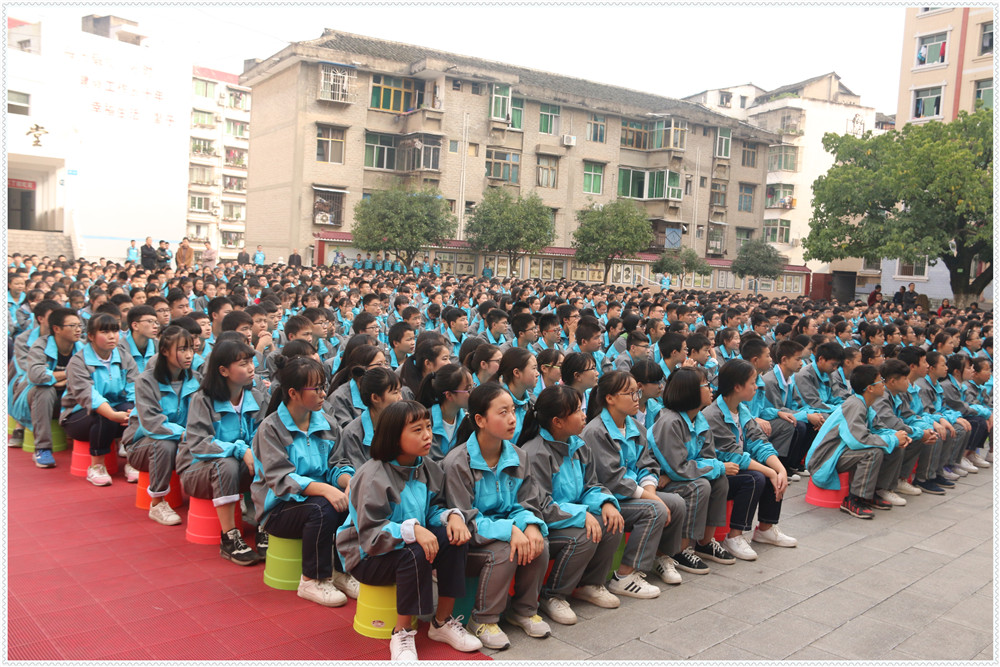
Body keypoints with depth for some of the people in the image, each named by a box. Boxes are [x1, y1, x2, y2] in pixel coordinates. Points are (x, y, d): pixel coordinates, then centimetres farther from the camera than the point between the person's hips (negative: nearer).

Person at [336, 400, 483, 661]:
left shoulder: (428, 468, 1)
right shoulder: (373, 476, -22)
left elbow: (434, 508, 3)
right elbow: (370, 532, -28)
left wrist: (452, 515, -21)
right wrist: (411, 530, -42)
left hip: (412, 544, 7)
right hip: (368, 555, -6)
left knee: (455, 537, -20)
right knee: (415, 554, -36)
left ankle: (442, 622, -7)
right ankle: (402, 634, -16)